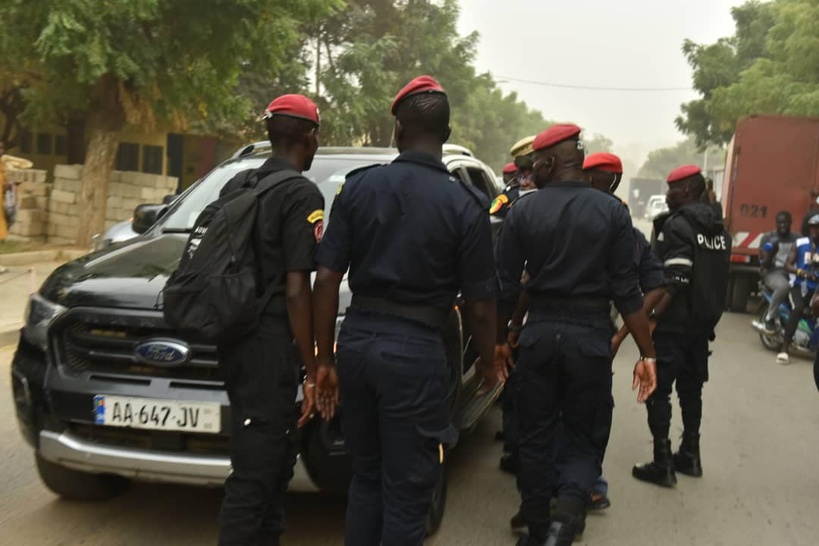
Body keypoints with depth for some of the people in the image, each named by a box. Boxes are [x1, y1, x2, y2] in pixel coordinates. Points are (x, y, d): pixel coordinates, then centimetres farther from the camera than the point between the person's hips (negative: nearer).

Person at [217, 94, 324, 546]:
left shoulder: (236, 185, 12)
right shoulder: (302, 194, -12)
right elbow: (295, 292, -17)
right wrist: (312, 371, -11)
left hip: (235, 340, 9)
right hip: (270, 346, -9)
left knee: (274, 461, 21)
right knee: (255, 474, -3)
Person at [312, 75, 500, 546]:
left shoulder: (359, 187, 1)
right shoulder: (465, 204, -8)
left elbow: (327, 278, 0)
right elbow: (480, 304, -6)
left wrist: (324, 358, 7)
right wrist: (488, 363, 11)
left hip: (357, 340, 4)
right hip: (416, 349, -4)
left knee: (366, 476, 22)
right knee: (406, 491, 7)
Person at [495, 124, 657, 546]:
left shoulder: (523, 212, -1)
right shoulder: (612, 211, -3)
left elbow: (505, 287, 1)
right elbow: (626, 291, -5)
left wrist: (499, 340, 14)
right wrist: (647, 353, 1)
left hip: (539, 332, 1)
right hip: (590, 336, -1)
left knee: (535, 437, 14)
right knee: (586, 439, 10)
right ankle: (566, 512, -14)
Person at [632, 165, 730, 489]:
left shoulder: (677, 225, -13)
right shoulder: (719, 230, 13)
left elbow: (674, 282, -22)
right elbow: (719, 280, 14)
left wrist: (650, 319, -23)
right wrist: (709, 317, 20)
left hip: (673, 324, -8)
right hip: (703, 325, 9)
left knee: (658, 391, -2)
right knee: (691, 390, 18)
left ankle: (662, 465, -3)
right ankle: (689, 456, 26)